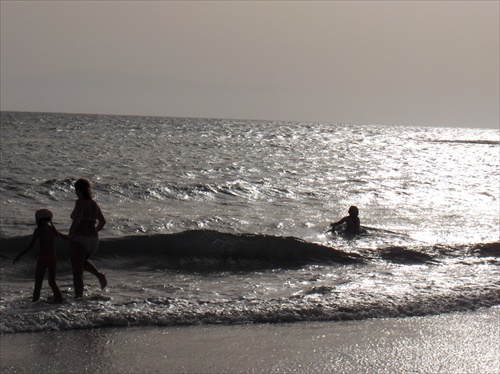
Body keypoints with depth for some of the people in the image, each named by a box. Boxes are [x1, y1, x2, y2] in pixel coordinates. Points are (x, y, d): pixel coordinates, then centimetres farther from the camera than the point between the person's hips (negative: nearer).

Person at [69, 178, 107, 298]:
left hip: (80, 240, -7)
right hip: (94, 240, 7)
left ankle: (78, 297, -5)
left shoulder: (80, 203, -10)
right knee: (83, 261, 31)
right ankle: (99, 275, 7)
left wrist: (71, 232, -16)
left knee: (77, 271, -1)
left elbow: (77, 217, -27)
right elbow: (102, 221, 17)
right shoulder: (94, 204, 11)